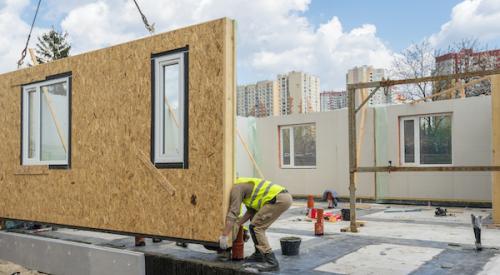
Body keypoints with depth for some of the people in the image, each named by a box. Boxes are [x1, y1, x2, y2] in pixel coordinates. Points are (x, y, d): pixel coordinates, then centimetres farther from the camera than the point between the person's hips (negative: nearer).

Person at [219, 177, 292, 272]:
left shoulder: (236, 188, -2)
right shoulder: (243, 186, 26)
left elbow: (232, 213, -10)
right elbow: (251, 211, 27)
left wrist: (224, 236, -8)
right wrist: (237, 224, 22)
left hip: (279, 199, -10)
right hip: (284, 197, 10)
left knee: (256, 227, -6)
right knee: (258, 225, 22)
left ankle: (271, 261, -10)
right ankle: (259, 254, 29)